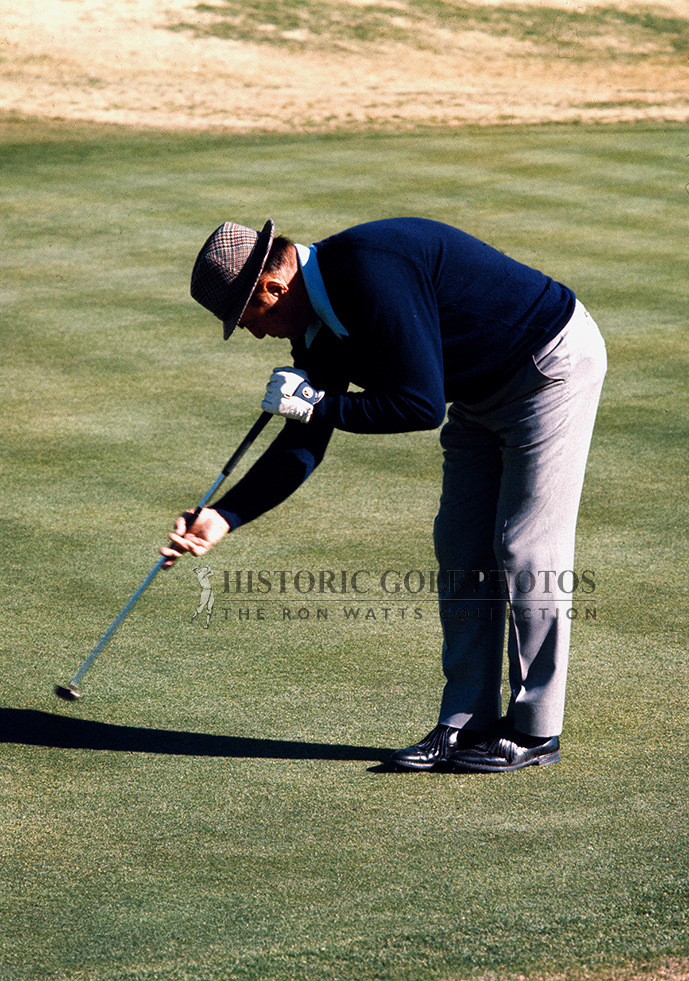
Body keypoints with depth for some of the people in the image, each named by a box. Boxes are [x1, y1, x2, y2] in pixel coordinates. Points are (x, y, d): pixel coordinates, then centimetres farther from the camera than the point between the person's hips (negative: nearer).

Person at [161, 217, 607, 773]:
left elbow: (422, 406, -30)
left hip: (554, 367, -9)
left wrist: (319, 406, -20)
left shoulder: (371, 273, -30)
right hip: (486, 391, 9)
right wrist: (224, 518, -3)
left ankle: (535, 732, 4)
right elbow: (305, 444, 5)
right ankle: (466, 725, 14)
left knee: (525, 550, -6)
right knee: (461, 553, 7)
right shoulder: (320, 323, -1)